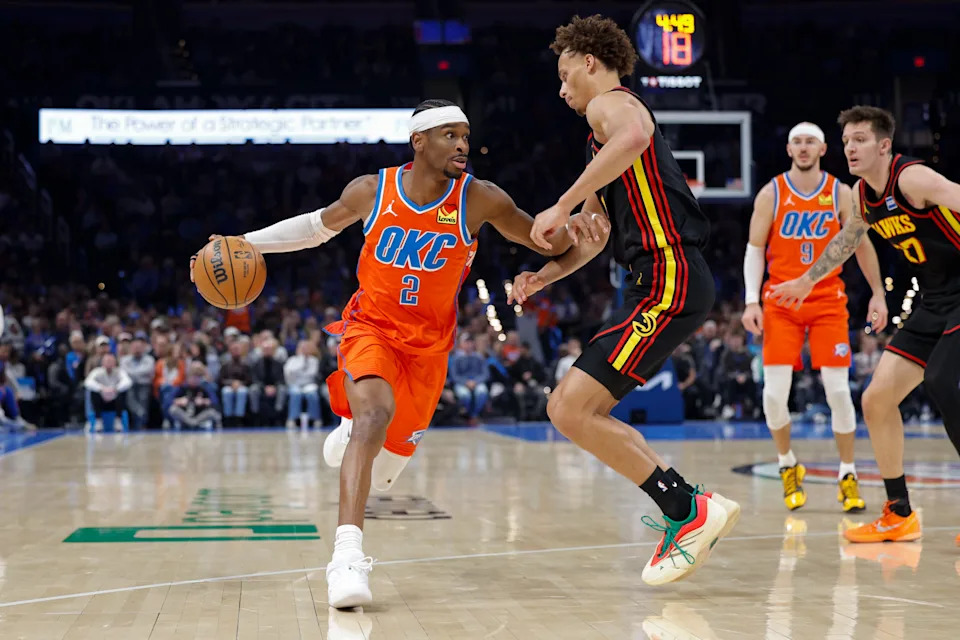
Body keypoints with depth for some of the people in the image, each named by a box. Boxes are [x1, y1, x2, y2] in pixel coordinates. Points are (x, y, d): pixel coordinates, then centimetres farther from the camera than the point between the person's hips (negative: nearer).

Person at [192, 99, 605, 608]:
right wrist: (246, 243, 4)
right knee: (376, 414, -30)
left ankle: (354, 431, 52)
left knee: (396, 447, 12)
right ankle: (348, 554, -34)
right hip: (371, 327, -2)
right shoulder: (372, 191, -10)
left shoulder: (479, 199, -14)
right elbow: (319, 226, 8)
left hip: (428, 343, 2)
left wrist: (571, 230, -30)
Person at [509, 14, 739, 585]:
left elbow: (635, 136, -31)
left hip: (670, 277, -10)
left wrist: (562, 206, -25)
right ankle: (685, 513, 10)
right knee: (569, 408, 11)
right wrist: (544, 275, 15)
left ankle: (689, 509, -9)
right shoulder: (604, 135, 28)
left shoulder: (610, 104, -3)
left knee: (573, 409, -15)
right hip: (660, 284, 10)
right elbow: (593, 236, 31)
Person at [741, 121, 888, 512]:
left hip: (828, 301, 0)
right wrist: (751, 301, -8)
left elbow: (862, 246, 10)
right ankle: (788, 466, 16)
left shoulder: (840, 194, 3)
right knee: (775, 392, -8)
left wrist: (877, 294, 7)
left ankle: (848, 476, 6)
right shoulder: (771, 194, 1)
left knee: (838, 390, -6)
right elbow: (754, 249, 1)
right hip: (781, 302, 0)